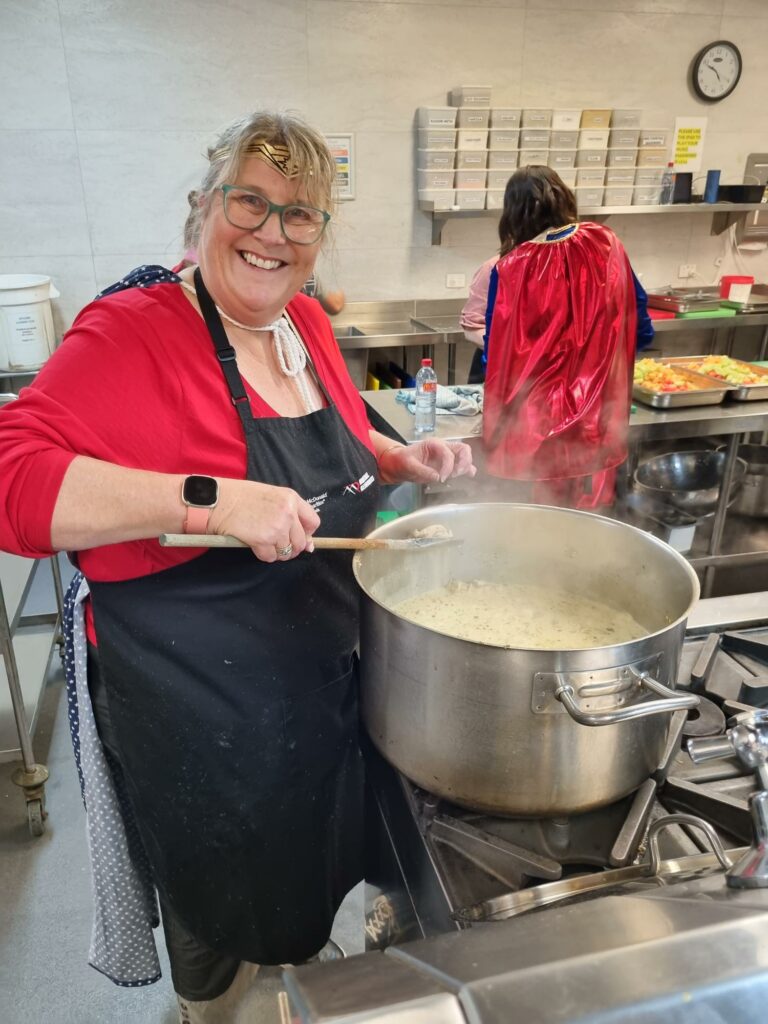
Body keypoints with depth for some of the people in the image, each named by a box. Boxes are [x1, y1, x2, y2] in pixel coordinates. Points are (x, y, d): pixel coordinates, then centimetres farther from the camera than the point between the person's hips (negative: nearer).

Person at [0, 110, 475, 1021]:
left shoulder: (306, 324, 1)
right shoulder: (130, 333, -21)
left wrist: (405, 461, 0)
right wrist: (208, 499, -39)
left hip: (323, 678, 7)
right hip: (200, 714, -6)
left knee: (307, 869, 31)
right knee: (227, 906, 21)